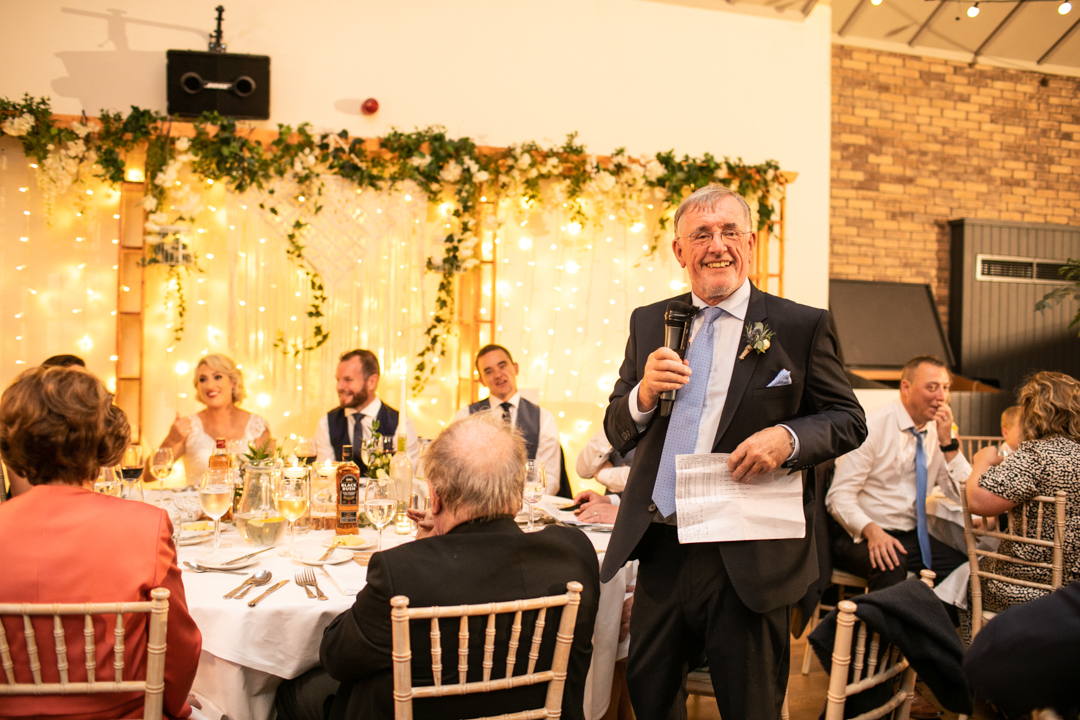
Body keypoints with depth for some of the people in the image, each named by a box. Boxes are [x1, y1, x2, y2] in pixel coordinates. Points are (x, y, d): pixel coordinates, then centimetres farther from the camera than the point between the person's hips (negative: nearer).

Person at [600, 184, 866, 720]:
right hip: (659, 554, 4)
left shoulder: (801, 327, -1)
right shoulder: (649, 324, 8)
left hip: (747, 560, -3)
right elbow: (617, 434, 9)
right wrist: (643, 395, -13)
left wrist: (788, 437, -18)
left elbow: (848, 420, 2)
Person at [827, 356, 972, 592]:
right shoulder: (873, 427, -11)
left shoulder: (938, 432, 7)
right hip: (861, 536, -6)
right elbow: (839, 496, -16)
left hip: (911, 537, 6)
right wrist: (872, 531, -33)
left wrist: (948, 443, -9)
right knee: (890, 564, -35)